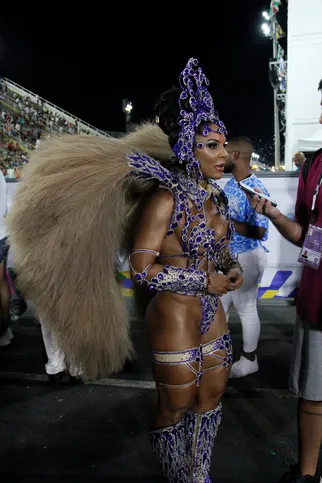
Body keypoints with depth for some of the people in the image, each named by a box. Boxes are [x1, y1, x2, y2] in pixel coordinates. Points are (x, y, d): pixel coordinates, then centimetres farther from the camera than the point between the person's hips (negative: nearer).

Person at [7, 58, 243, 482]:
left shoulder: (216, 195, 5)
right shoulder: (166, 199, -20)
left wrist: (232, 268, -1)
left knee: (212, 399, 21)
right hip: (176, 316, -8)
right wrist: (205, 281, -19)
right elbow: (143, 270, -23)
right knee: (176, 408, 12)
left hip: (213, 314, 8)